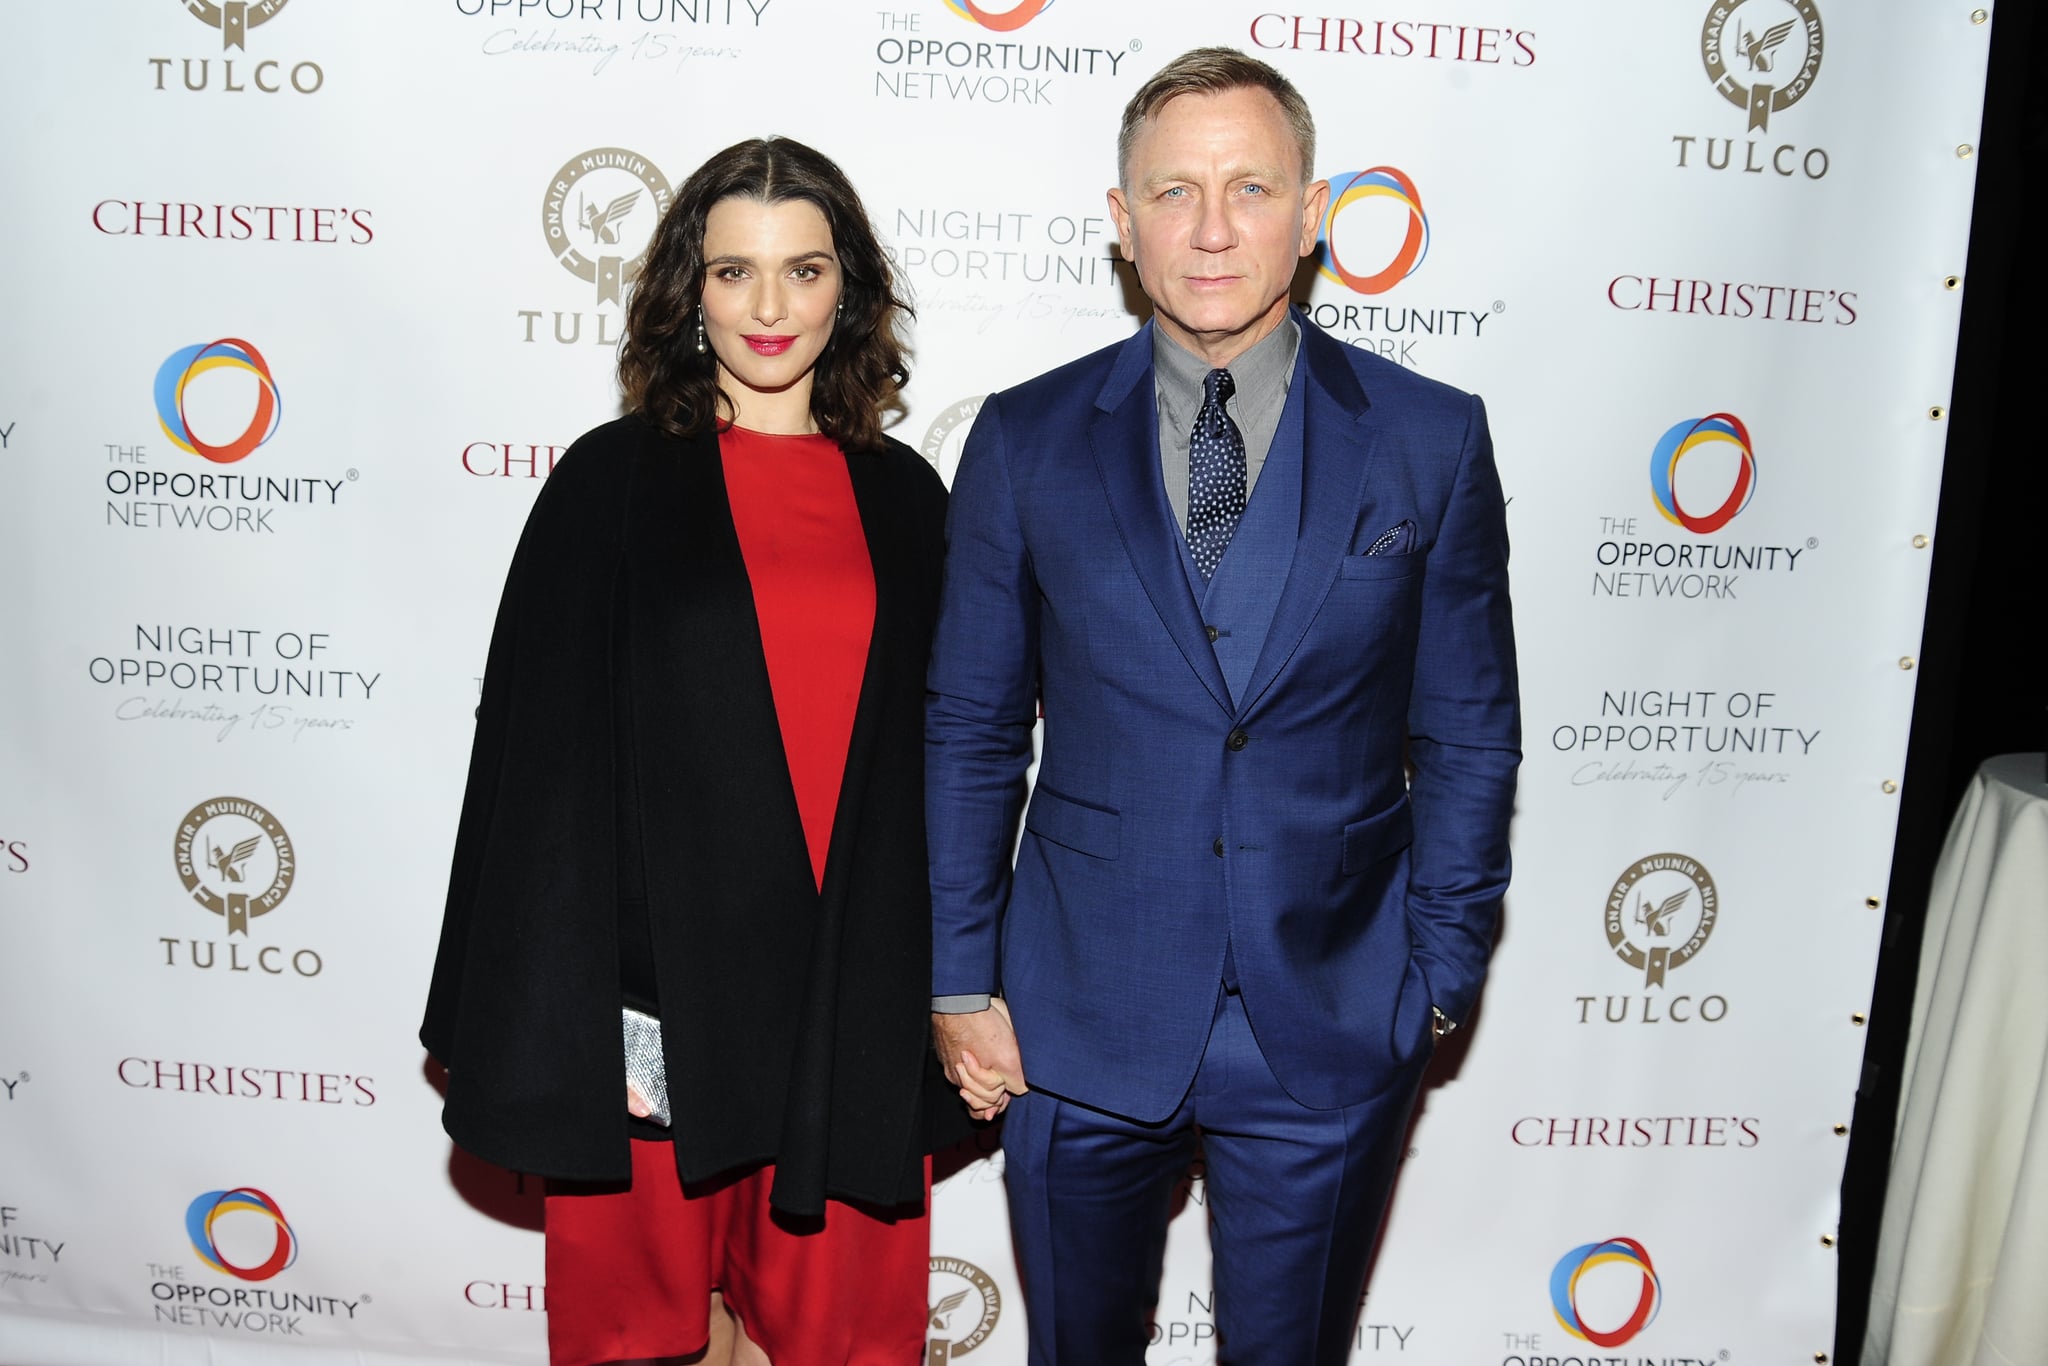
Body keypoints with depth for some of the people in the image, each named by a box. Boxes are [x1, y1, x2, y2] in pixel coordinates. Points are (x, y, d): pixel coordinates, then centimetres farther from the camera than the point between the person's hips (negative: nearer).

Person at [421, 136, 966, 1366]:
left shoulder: (904, 497, 6)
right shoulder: (612, 482, -3)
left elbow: (938, 757, 9)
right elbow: (543, 757, -5)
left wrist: (945, 992, 7)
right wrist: (570, 1016, -9)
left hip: (856, 992, 3)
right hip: (667, 976, -2)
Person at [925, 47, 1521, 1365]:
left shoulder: (1430, 439, -4)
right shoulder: (1026, 440, -2)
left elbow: (1469, 736, 2)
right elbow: (970, 731, 1)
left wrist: (1441, 972, 0)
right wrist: (961, 979, 0)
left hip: (1334, 1024, 0)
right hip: (1082, 1019, 1)